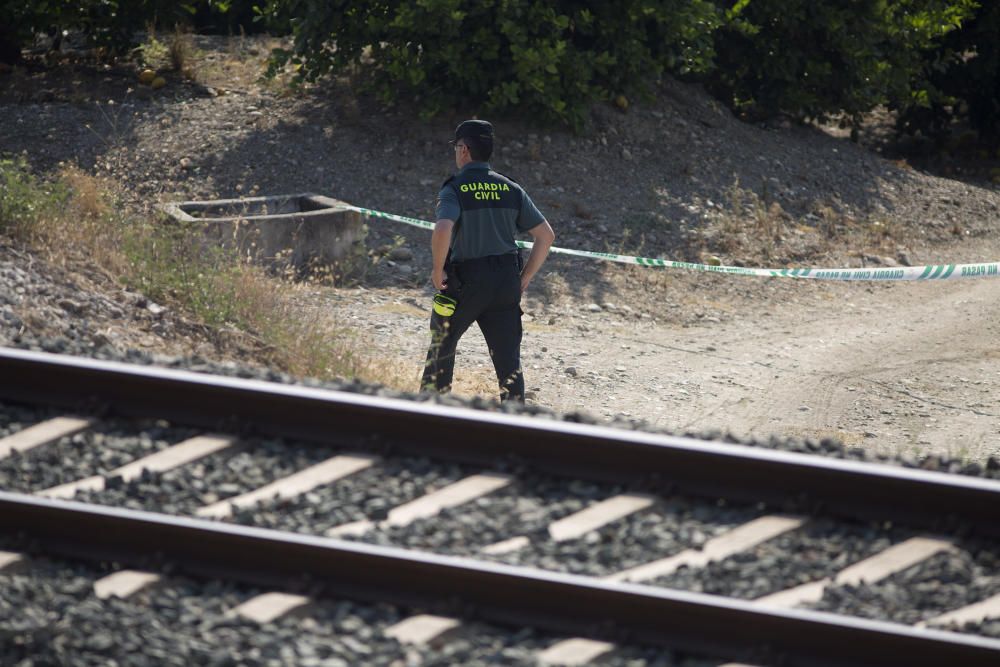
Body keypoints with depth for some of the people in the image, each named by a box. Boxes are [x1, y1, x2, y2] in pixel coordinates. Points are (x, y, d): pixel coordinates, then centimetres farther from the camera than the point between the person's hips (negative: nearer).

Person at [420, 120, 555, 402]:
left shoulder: (454, 190, -8)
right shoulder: (510, 189, 6)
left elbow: (442, 230, -29)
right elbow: (546, 235, 5)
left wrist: (438, 269, -14)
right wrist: (524, 278, 10)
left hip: (464, 283, -3)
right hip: (506, 282, 3)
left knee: (442, 347, 20)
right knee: (509, 360, 3)